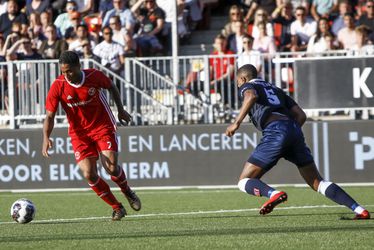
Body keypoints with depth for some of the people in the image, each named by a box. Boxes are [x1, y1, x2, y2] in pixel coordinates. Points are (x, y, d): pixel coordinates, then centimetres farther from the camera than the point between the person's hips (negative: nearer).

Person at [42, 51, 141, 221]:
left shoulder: (94, 76, -16)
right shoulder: (58, 86, -17)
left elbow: (112, 87, 7)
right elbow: (50, 116, -13)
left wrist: (121, 111, 12)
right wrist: (46, 138, -29)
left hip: (103, 127, -1)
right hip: (79, 132, 1)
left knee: (111, 167, -15)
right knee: (89, 174, -12)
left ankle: (127, 192, 19)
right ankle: (117, 208, 6)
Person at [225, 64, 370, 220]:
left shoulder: (246, 87, 17)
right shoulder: (275, 90, 35)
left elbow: (251, 96, -12)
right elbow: (301, 115, 24)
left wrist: (237, 123, -11)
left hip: (275, 132, -6)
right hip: (295, 130, 6)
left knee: (244, 182, 1)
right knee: (318, 183, 10)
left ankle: (274, 194, -29)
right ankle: (359, 209, -5)